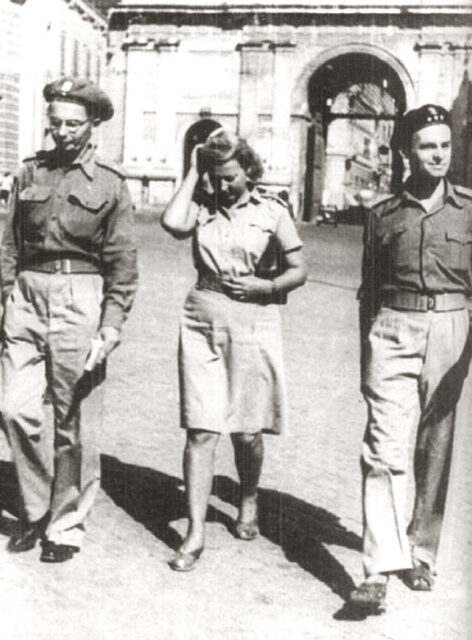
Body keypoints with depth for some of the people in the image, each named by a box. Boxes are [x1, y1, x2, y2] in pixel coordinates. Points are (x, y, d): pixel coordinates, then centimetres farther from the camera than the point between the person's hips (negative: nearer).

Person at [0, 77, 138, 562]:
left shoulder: (110, 184, 2)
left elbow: (122, 264, -1)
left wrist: (110, 328, -9)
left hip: (79, 296, -3)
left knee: (72, 421, 2)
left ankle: (66, 525, 16)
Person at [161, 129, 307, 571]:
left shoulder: (272, 212, 3)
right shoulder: (203, 208, 7)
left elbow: (298, 271, 7)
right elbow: (172, 224, -16)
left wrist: (265, 286, -11)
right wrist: (192, 174, -4)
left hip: (253, 323, -1)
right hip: (202, 322, 1)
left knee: (246, 431, 8)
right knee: (200, 430, -4)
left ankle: (249, 502, 37)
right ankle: (195, 533, 0)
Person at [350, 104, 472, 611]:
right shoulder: (384, 214, 9)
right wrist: (365, 357, 14)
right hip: (392, 331, 0)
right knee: (384, 447, -11)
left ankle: (421, 553, 24)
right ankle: (380, 569, -13)